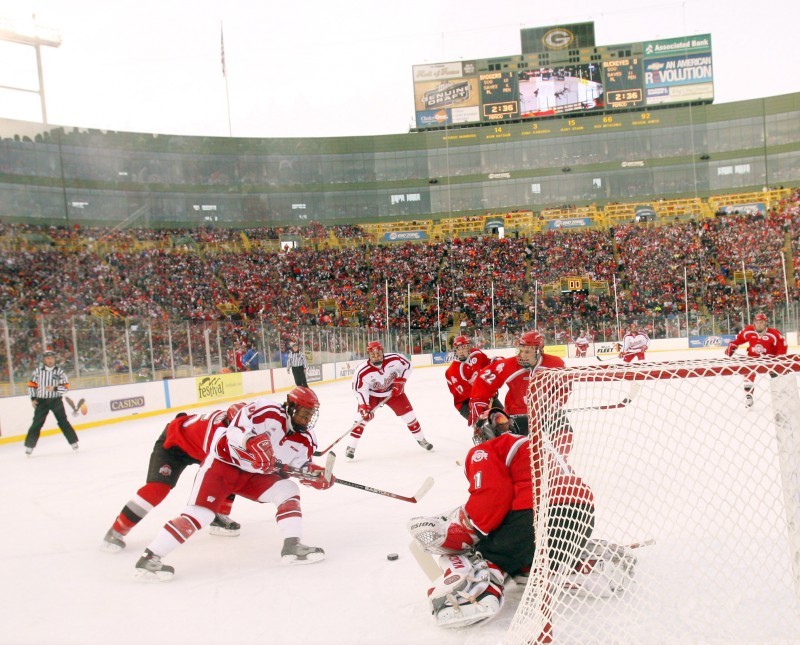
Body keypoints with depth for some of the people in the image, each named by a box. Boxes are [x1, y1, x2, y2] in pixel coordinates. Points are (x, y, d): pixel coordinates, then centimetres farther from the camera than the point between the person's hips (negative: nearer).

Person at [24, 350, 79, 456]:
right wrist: (33, 398, 3)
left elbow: (66, 387, -6)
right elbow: (32, 384, 8)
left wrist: (54, 388, -22)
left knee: (63, 421, 0)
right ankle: (29, 446, 4)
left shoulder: (59, 371, -3)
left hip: (56, 400, -1)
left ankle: (74, 442, 7)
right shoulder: (38, 371, 0)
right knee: (36, 423, -2)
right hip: (41, 401, 1)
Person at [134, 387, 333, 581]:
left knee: (288, 490, -9)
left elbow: (301, 465, 7)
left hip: (254, 475, 7)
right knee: (200, 513, -17)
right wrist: (253, 443, -45)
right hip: (223, 463, -7)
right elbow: (235, 430, -29)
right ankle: (149, 558, -12)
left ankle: (292, 546, -9)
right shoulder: (268, 411, -21)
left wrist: (316, 474, -12)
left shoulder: (304, 439, -1)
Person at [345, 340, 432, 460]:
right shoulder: (362, 371, -31)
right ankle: (351, 447, -9)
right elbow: (360, 390, -23)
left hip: (393, 390, 2)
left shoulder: (394, 359, -28)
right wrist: (364, 406, -33)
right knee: (363, 416, -19)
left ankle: (420, 439, 26)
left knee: (408, 413, 2)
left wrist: (400, 382, -14)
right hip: (372, 394, -2)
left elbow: (407, 365, -9)